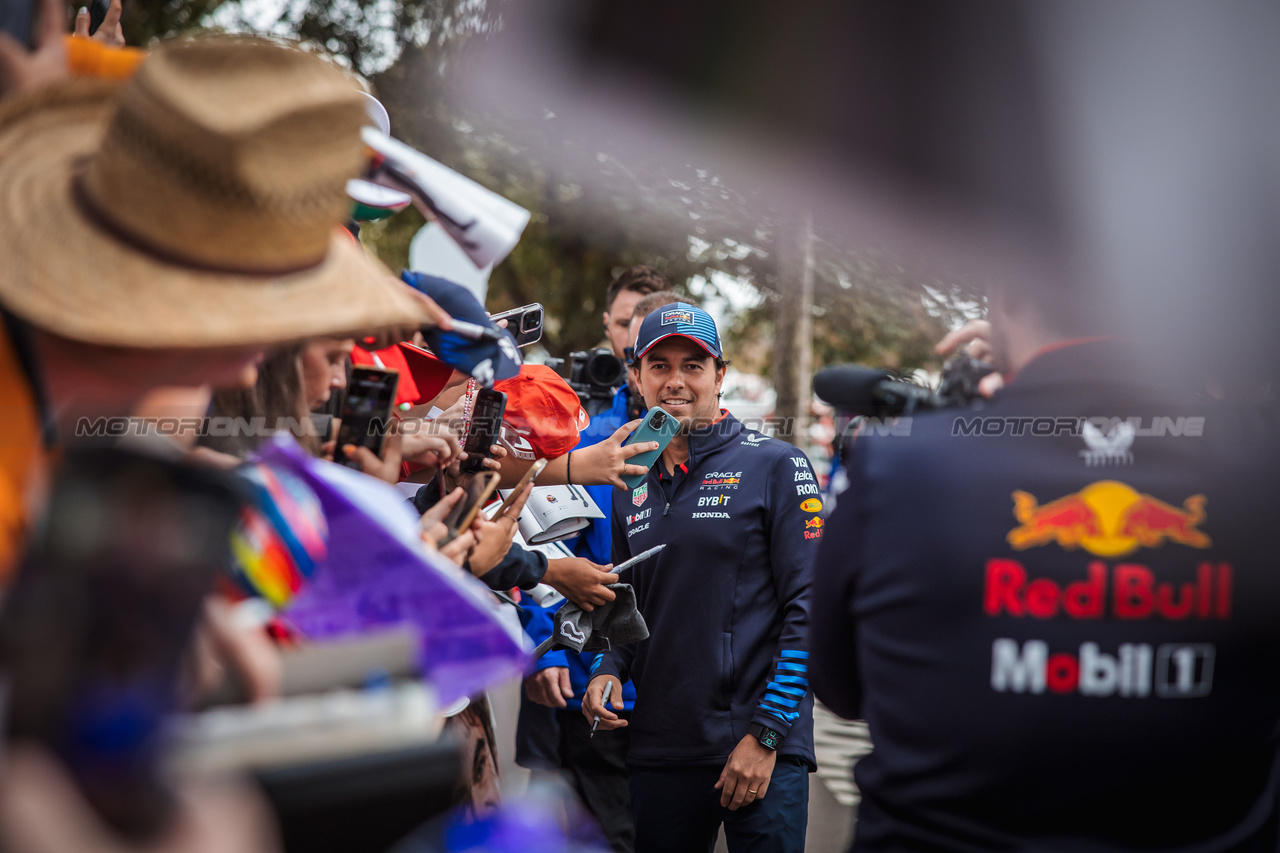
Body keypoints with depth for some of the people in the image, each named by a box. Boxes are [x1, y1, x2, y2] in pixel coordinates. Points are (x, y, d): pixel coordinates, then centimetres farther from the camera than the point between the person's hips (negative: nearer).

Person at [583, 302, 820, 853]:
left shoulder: (775, 466, -4)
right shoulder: (632, 487, 12)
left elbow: (809, 606, -8)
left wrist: (766, 734, -13)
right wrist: (609, 670, 2)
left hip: (762, 748, -5)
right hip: (658, 746, 5)